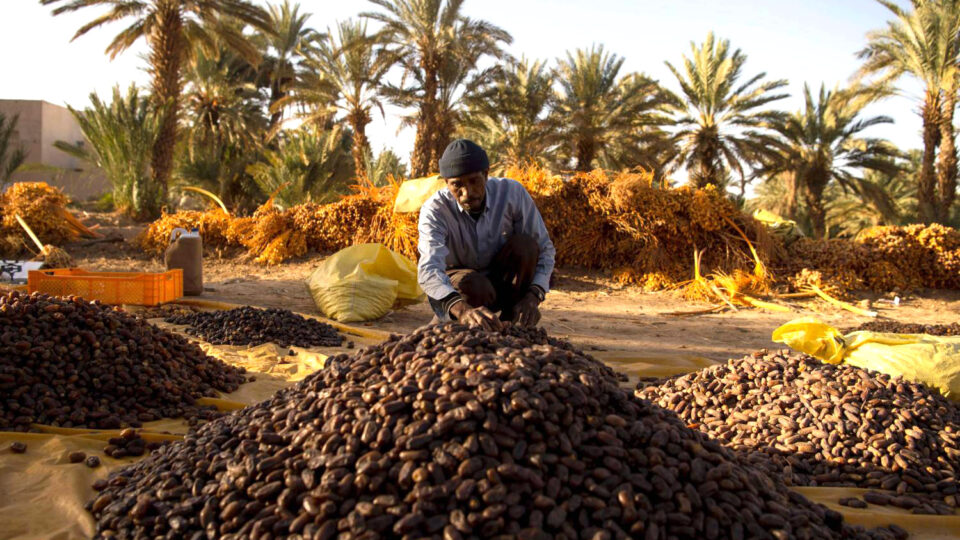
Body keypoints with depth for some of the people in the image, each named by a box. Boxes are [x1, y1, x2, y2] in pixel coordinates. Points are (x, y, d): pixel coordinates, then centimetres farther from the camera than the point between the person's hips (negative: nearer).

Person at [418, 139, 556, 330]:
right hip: (452, 292, -2)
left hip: (502, 281, 2)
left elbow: (544, 249, -16)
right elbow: (428, 270, -42)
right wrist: (463, 310, -63)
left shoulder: (512, 193, -20)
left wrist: (532, 297, -36)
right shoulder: (434, 209, -26)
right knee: (474, 287, -38)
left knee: (524, 244, -27)